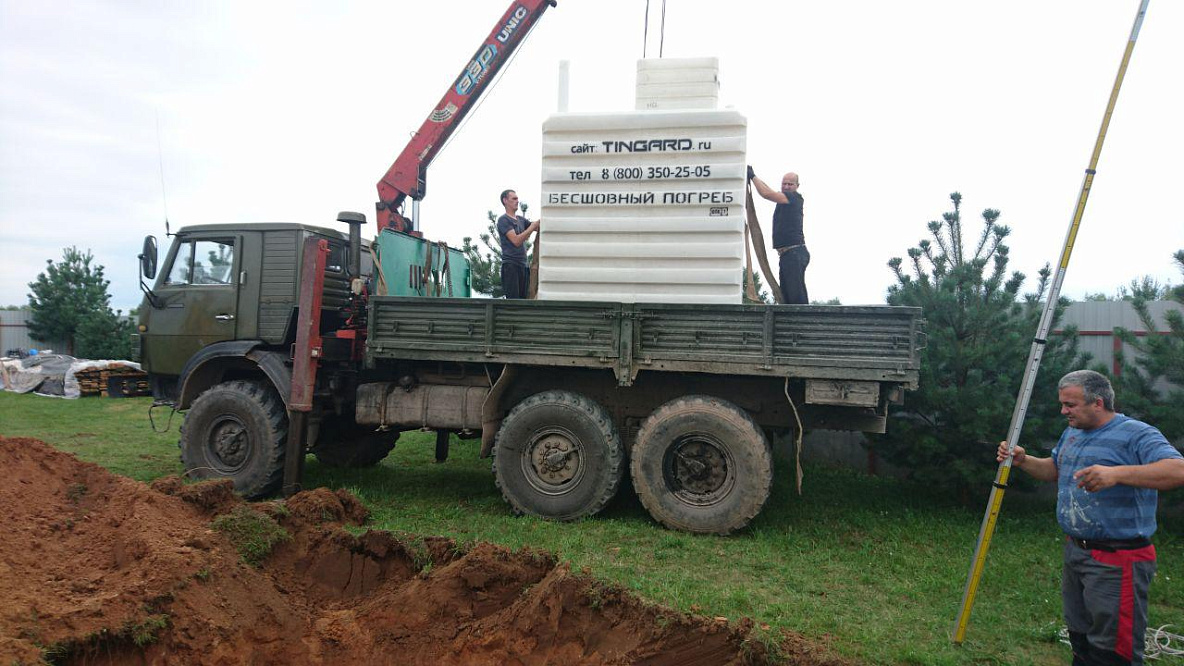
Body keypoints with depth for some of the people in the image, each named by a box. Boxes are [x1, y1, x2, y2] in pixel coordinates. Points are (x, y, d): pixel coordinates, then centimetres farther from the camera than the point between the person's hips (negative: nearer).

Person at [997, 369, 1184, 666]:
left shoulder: (1136, 434, -16)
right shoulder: (1072, 433, 11)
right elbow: (1053, 469, 25)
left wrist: (1116, 473, -44)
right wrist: (1023, 460, 5)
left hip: (1115, 563, -8)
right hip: (1074, 552, 8)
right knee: (1080, 638, 22)